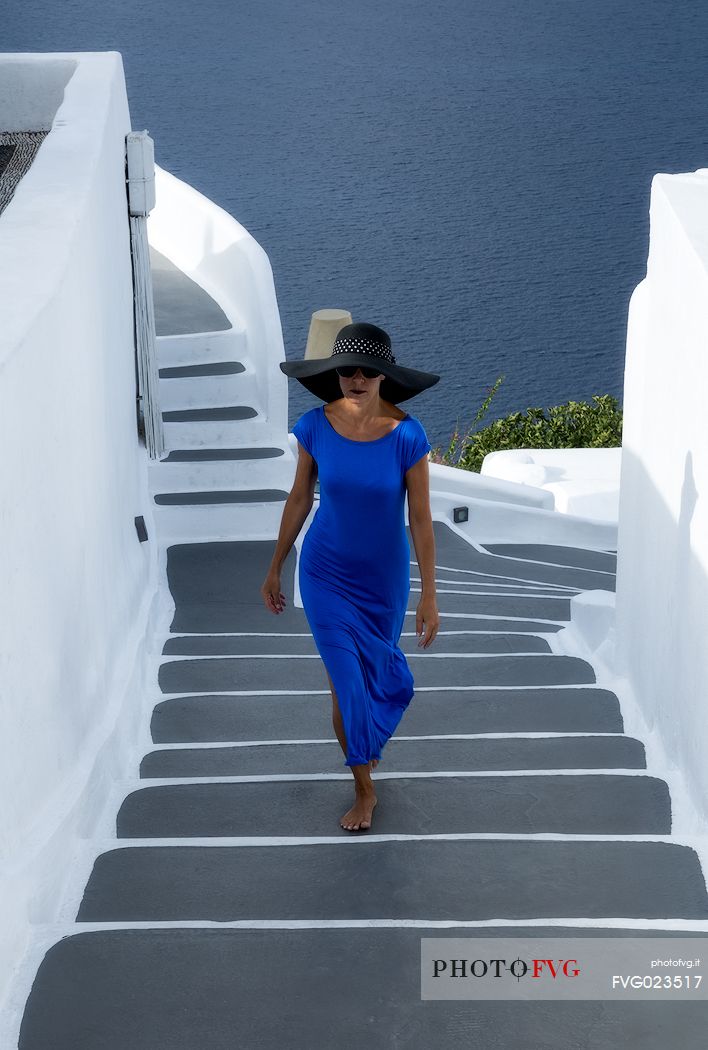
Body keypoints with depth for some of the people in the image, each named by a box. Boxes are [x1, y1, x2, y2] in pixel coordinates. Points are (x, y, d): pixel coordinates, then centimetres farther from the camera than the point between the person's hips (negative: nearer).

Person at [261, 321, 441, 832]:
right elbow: (299, 500, -2)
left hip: (384, 575, 0)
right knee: (346, 679, 0)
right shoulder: (315, 426, -15)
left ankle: (367, 737, 53)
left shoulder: (407, 435, -19)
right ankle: (364, 789, 19)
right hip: (326, 573, 0)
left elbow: (420, 518, -13)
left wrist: (429, 595, -12)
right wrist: (275, 569, 5)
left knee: (376, 668, 20)